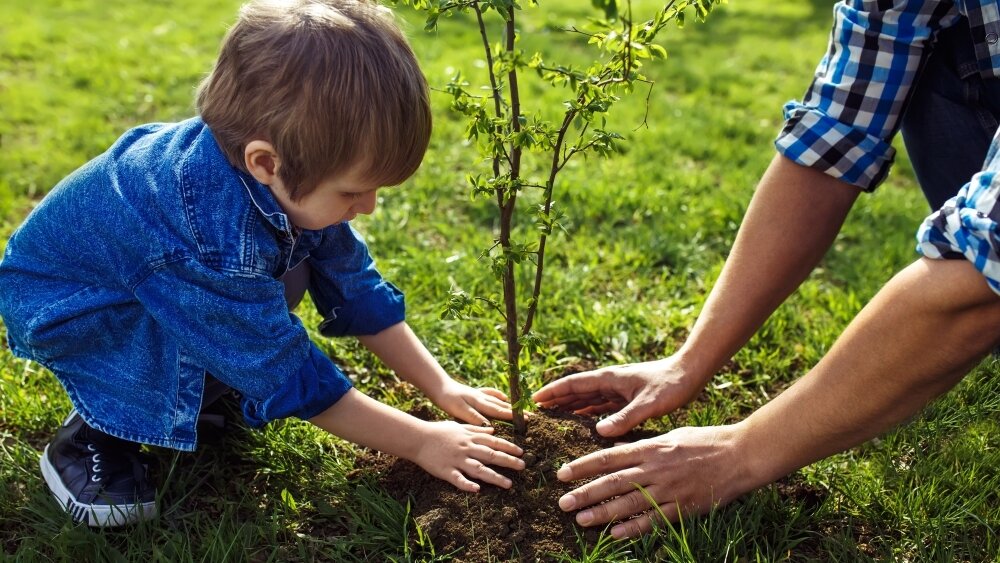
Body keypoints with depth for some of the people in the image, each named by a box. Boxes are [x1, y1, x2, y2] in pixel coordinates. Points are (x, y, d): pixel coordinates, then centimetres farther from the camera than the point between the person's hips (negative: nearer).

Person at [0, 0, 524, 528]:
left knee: (291, 269, -10)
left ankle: (196, 388, 7)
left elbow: (358, 290, -8)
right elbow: (292, 378, -33)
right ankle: (93, 434, -10)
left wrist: (443, 388, -8)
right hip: (54, 302, -7)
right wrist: (420, 442, -26)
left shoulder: (288, 178, -20)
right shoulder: (213, 239, -43)